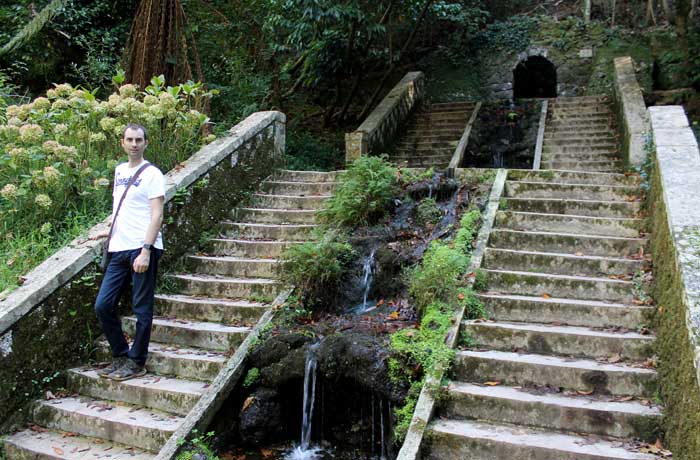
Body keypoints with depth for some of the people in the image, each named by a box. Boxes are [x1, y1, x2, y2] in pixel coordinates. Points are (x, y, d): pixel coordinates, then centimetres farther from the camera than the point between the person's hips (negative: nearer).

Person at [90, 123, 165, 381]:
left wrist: (146, 251, -19)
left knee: (141, 309, 2)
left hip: (142, 249, -7)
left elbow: (156, 216, -12)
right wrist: (111, 231, 19)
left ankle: (136, 363, 13)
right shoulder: (119, 171, 17)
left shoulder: (152, 174, -5)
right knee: (103, 306, 6)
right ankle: (120, 357, 21)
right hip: (119, 250, 7)